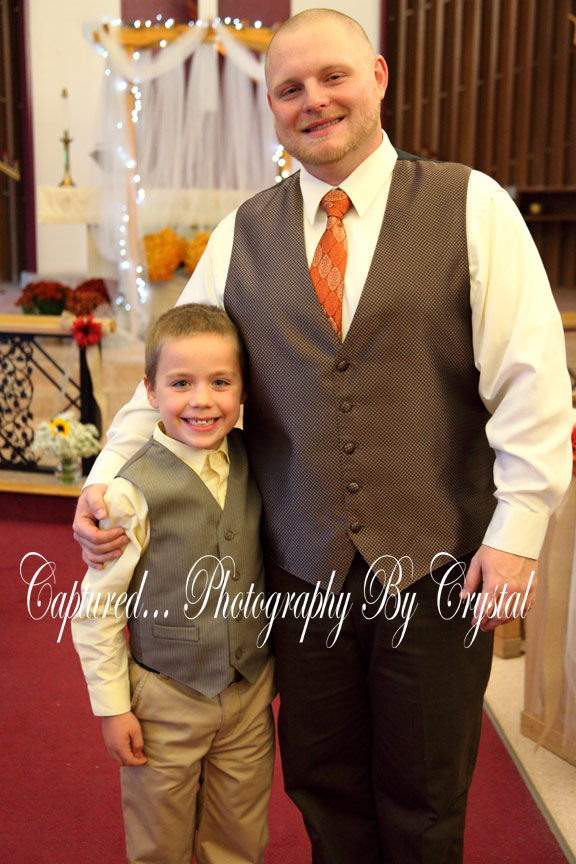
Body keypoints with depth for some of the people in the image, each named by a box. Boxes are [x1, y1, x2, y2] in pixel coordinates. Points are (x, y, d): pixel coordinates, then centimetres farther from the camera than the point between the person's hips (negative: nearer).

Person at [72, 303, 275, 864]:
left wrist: (276, 670, 15)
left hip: (251, 691, 4)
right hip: (165, 697, -4)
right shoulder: (133, 491, -19)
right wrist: (112, 707, -8)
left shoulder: (253, 466, -4)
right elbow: (97, 609, -11)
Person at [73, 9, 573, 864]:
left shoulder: (472, 207, -3)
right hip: (303, 570, 3)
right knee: (323, 785, 18)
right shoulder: (242, 235, 6)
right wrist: (106, 477, -6)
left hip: (437, 568, -2)